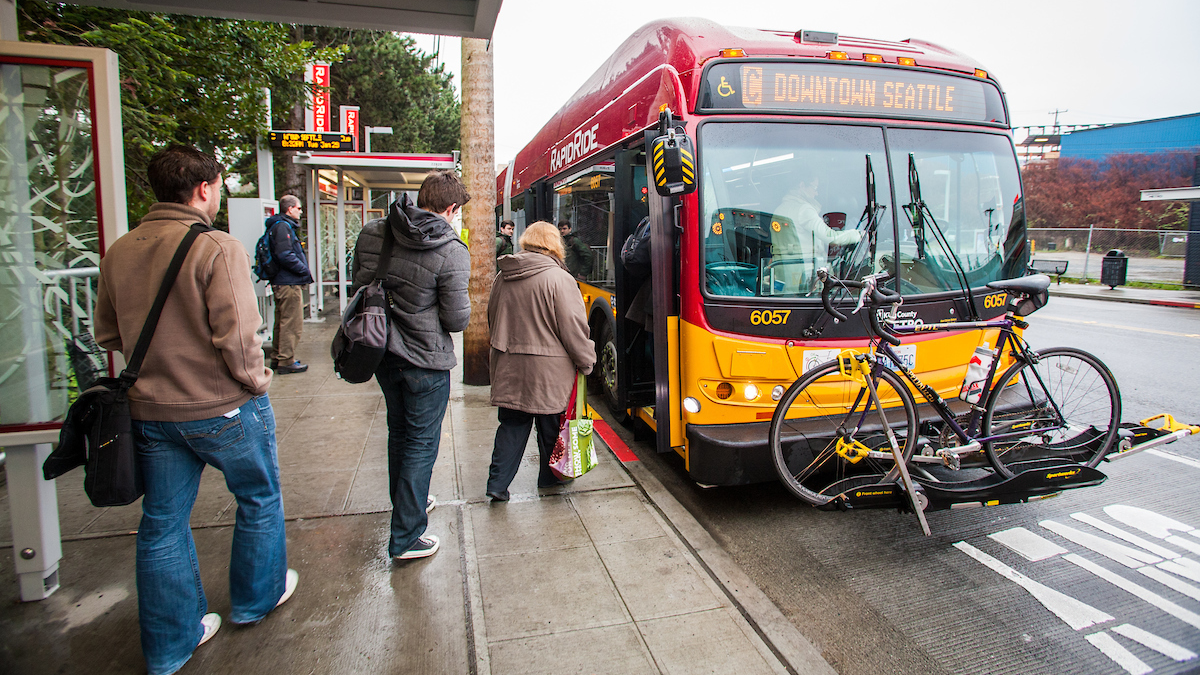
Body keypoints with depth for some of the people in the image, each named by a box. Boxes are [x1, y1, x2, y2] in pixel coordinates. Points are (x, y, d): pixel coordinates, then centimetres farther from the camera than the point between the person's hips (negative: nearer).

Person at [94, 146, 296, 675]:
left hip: (149, 410, 6)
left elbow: (107, 334, 11)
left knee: (162, 523, 16)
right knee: (259, 499, 19)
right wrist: (256, 381, -7)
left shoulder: (118, 252, 2)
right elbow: (237, 337, -24)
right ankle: (256, 597, 37)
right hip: (223, 408, -6)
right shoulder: (217, 248, -19)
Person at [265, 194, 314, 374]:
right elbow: (285, 256, -23)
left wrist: (303, 271, 10)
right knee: (292, 324, -5)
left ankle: (277, 357, 27)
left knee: (282, 322, 18)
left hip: (281, 283, 11)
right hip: (289, 284, -11)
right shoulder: (283, 226, -14)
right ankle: (286, 361, 0)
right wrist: (305, 271, -14)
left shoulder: (283, 225, 19)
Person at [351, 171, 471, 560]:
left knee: (399, 431, 25)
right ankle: (406, 539, 14)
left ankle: (406, 501, 46)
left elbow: (358, 288, 8)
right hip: (425, 360, -6)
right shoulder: (451, 253, -20)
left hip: (381, 352, 7)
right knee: (422, 443, 7)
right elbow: (457, 320, -17)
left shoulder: (371, 233, -2)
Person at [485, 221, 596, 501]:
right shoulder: (559, 279, -14)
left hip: (508, 367, 5)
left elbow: (493, 320, 14)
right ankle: (549, 477, 29)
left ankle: (497, 483, 13)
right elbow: (573, 327, -14)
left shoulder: (503, 278, 4)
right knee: (551, 423, 13)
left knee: (512, 425, 14)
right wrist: (586, 361, -2)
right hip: (548, 372, -5)